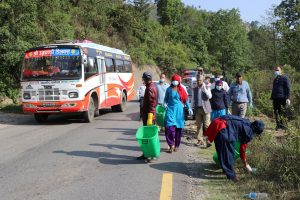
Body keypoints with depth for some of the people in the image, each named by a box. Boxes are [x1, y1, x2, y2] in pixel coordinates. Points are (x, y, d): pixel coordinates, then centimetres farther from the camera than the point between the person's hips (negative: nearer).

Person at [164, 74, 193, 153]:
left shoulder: (181, 89, 2)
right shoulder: (169, 89, 3)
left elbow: (185, 100, 6)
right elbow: (166, 99, 9)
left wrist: (189, 108, -1)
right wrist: (165, 104, -10)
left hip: (179, 110, 1)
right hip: (171, 109, -1)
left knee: (178, 128, 6)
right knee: (169, 127, -15)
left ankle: (176, 145, 18)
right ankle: (171, 145, -5)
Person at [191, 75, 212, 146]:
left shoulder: (207, 88, 4)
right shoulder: (194, 89, 11)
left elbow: (209, 96, -12)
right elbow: (193, 99, 12)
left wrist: (204, 88, -17)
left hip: (205, 108, -3)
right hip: (198, 109, 3)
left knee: (207, 125, -7)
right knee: (199, 125, 4)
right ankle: (200, 140, 9)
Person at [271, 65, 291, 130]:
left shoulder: (285, 78, -1)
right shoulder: (275, 79, 20)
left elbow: (288, 88, -5)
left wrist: (288, 98, -14)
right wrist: (272, 97, 20)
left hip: (282, 98, -7)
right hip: (275, 98, 7)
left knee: (281, 112, -10)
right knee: (276, 112, 5)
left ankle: (282, 125, -2)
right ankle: (278, 125, 12)